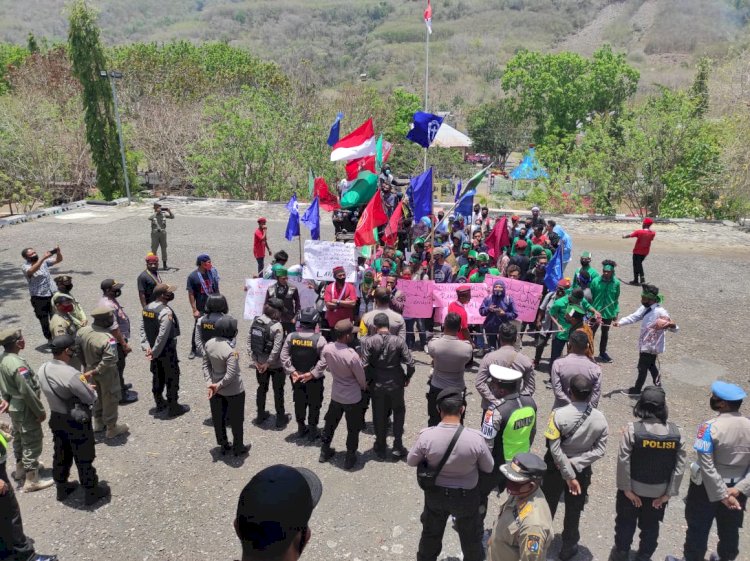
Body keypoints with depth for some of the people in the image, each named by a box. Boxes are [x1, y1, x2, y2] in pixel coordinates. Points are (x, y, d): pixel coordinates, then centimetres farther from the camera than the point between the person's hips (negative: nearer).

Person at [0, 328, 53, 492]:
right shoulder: (17, 364, -30)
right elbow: (27, 392, -26)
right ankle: (31, 481, 10)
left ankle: (20, 468, 45)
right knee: (33, 442, 2)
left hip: (14, 406, 10)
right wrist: (40, 411, -16)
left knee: (19, 438, 26)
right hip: (25, 409, -10)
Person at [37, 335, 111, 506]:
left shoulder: (43, 369, -8)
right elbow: (91, 398, -23)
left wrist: (81, 379, 3)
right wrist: (89, 386, -2)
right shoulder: (71, 374, -32)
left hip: (56, 418, 7)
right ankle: (91, 492, 28)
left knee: (60, 455, 25)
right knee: (84, 458, 11)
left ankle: (62, 488, 44)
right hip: (77, 422, -7)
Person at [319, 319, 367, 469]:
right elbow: (361, 378, -16)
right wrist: (364, 387, 6)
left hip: (336, 395, 5)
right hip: (353, 398, -5)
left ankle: (324, 452, 40)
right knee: (353, 429, 15)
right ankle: (350, 458, 27)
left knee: (330, 423, 25)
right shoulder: (352, 355, -30)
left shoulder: (326, 349, -14)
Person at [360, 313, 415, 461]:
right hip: (396, 384, 0)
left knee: (379, 416, 16)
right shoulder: (399, 340, -12)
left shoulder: (368, 341, -14)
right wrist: (407, 378, 5)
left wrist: (367, 380, 0)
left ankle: (380, 448, 30)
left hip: (377, 385, 0)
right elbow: (410, 364, -13)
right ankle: (397, 447, 22)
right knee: (399, 413, 21)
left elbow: (364, 365, -17)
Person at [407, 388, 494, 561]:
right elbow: (488, 468, -12)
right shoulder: (475, 438, -30)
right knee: (470, 536, 27)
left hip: (435, 493, 2)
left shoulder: (426, 436, -28)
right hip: (466, 495, -1)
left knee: (431, 533, 28)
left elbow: (411, 461, -9)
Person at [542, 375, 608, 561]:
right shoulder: (600, 419, -17)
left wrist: (569, 475, -18)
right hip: (582, 469, 2)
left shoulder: (559, 414, -26)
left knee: (548, 505, 21)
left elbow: (555, 449, -25)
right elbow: (600, 450, -15)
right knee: (573, 511, 21)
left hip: (556, 466, -1)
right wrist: (575, 463, -16)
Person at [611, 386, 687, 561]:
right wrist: (669, 493, -1)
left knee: (626, 523, 20)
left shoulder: (632, 429, -22)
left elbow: (623, 461, -21)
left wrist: (626, 488, -9)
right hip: (659, 492, 2)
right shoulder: (676, 432, -12)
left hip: (633, 488, -2)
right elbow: (680, 465, -9)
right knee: (651, 526, 24)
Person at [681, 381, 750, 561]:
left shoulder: (710, 427, -24)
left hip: (708, 486, -4)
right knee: (730, 529, 25)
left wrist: (722, 494, -18)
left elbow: (707, 466, -25)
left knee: (698, 528, 15)